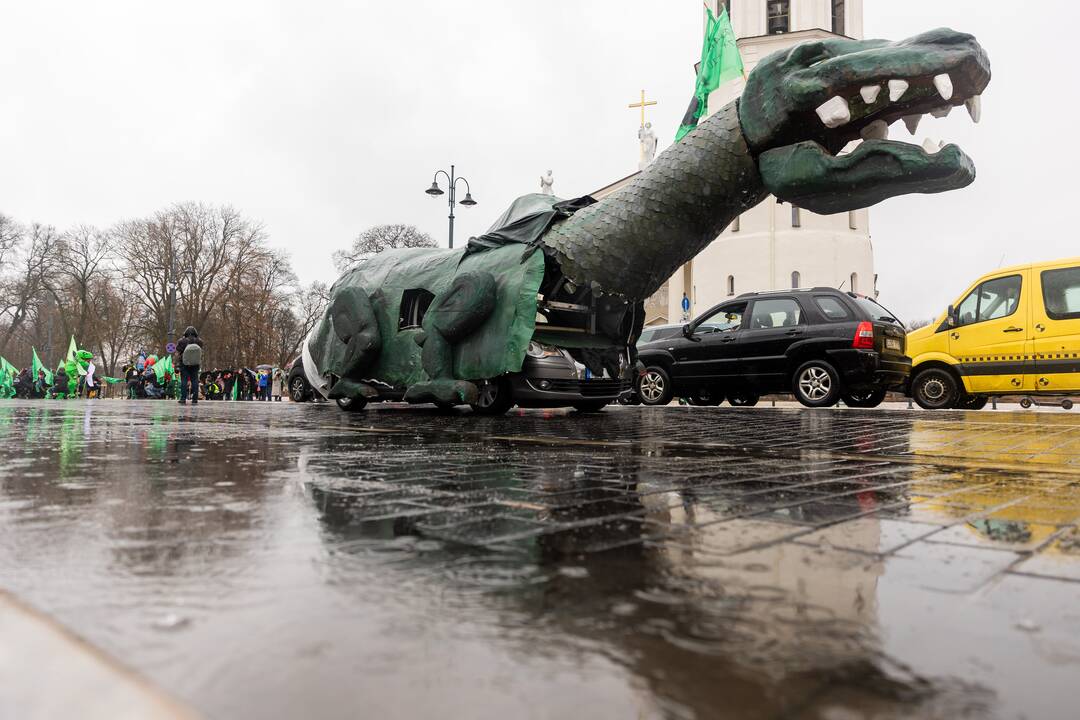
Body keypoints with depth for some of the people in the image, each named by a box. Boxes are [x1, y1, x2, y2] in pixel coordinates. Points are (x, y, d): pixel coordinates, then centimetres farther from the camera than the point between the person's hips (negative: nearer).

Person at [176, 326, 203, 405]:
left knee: (184, 380, 4)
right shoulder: (199, 341, -9)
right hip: (195, 364, 1)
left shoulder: (182, 341, -13)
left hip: (184, 364, -1)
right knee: (195, 380, 6)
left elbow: (177, 349, 3)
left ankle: (183, 399, 2)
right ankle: (195, 399, 5)